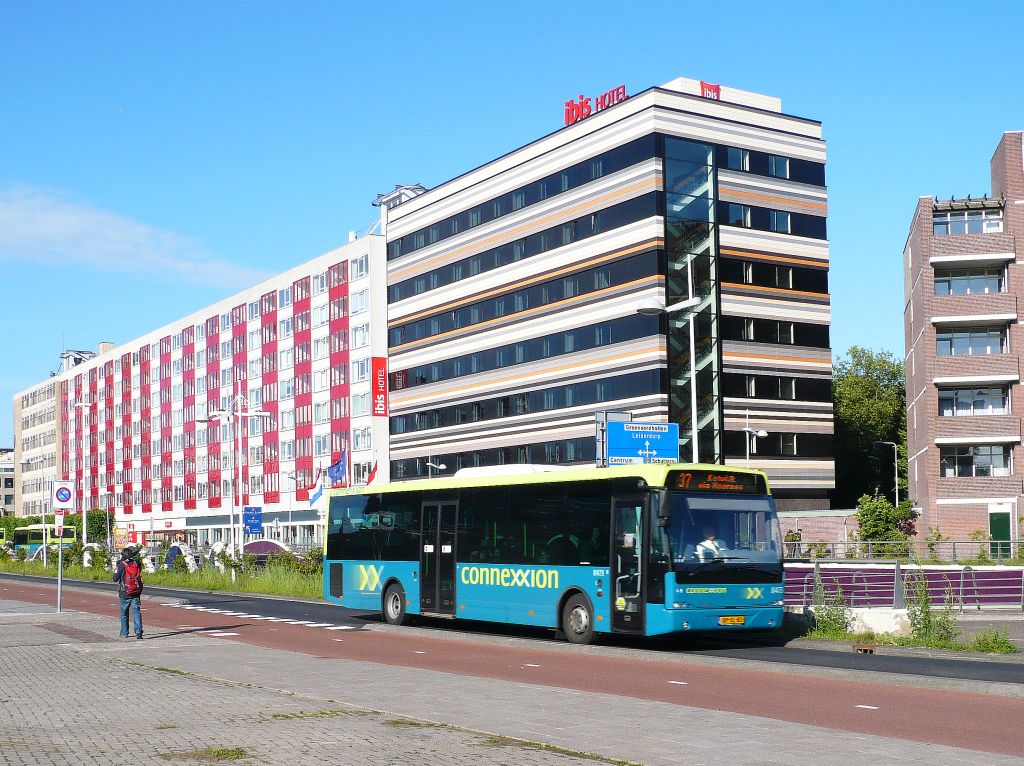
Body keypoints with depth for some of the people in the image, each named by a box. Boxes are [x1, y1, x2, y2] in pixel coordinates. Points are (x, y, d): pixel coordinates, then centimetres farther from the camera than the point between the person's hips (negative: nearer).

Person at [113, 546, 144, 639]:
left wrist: (116, 568, 9)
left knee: (124, 614, 12)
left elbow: (115, 579, -7)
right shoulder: (137, 564, 2)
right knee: (136, 612, -1)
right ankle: (138, 632, -15)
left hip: (125, 593, -2)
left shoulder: (122, 564, -10)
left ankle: (124, 633, 19)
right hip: (136, 593, 2)